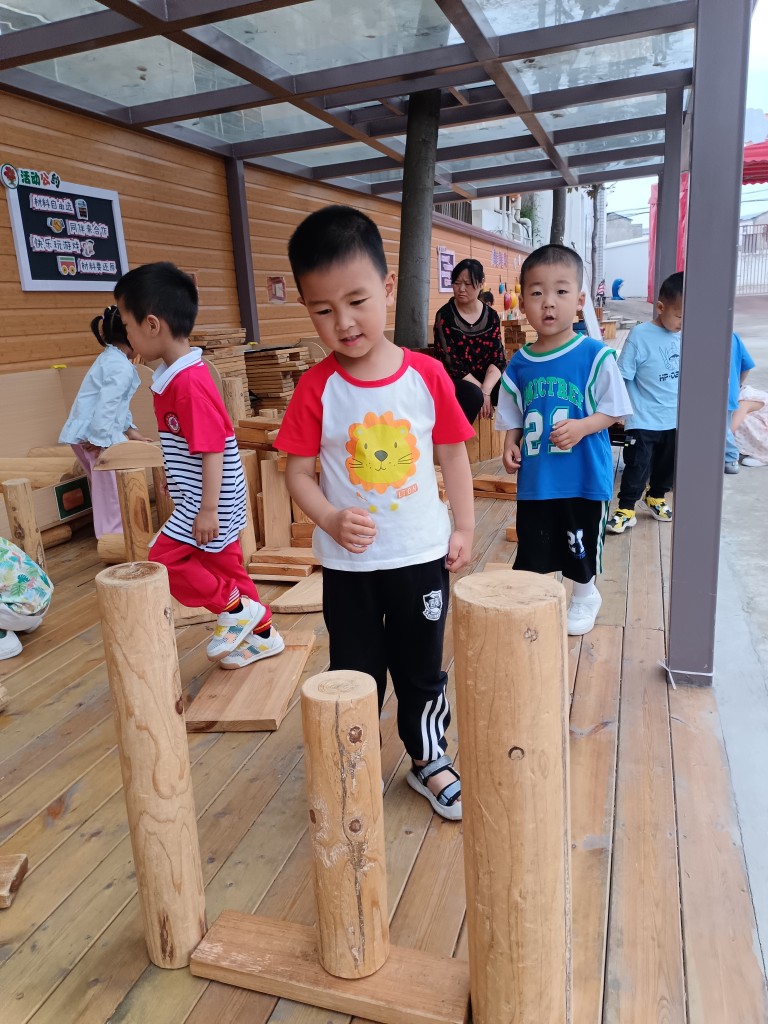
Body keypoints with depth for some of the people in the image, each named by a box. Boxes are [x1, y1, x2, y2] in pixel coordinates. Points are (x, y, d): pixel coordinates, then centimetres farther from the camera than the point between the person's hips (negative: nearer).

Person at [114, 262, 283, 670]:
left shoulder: (190, 382, -23)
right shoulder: (174, 375, 7)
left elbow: (213, 450, -24)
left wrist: (207, 510, -23)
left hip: (207, 499, -10)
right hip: (201, 496, 10)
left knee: (164, 558, -4)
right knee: (222, 563, 16)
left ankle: (235, 608, 9)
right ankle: (262, 633, 30)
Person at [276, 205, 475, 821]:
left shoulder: (427, 375, -8)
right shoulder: (316, 388, -11)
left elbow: (452, 452, 1)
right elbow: (299, 472, -6)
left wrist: (464, 527, 0)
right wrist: (331, 520, -23)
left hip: (421, 554, 1)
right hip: (348, 562, 0)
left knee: (422, 667, 17)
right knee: (355, 672, 15)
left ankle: (428, 760, 40)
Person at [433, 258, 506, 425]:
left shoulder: (491, 315, 5)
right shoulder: (445, 315, -6)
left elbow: (497, 358, -2)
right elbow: (450, 362, -13)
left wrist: (486, 390, -21)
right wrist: (481, 391, -18)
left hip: (487, 379, 4)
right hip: (454, 380, -3)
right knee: (473, 395, -35)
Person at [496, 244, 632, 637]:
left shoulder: (595, 355, -11)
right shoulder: (519, 364, 0)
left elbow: (612, 410, -6)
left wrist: (581, 427, -22)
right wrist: (510, 445, -7)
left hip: (584, 476, -2)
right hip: (535, 479, 3)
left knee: (581, 548, 15)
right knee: (532, 551, 13)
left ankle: (584, 597, 42)